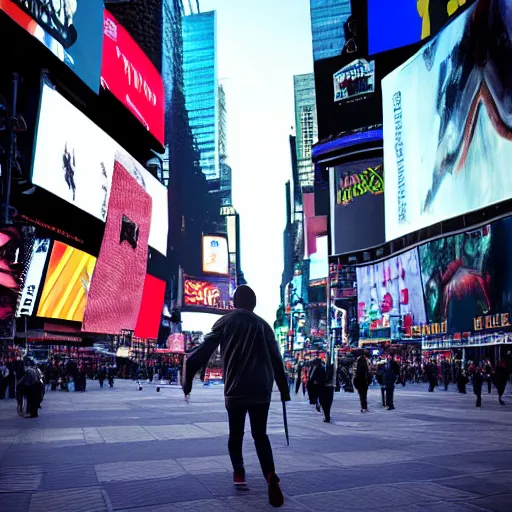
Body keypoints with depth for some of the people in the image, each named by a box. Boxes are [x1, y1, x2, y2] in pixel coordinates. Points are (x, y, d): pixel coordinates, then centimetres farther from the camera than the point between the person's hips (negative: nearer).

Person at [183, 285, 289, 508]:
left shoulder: (226, 322, 4)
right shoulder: (263, 324, 10)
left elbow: (204, 350, -3)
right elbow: (276, 360, 10)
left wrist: (188, 377, 2)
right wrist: (284, 390, 17)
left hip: (235, 390, -2)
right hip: (261, 390, 2)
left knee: (235, 434, 17)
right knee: (260, 435, 8)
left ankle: (238, 473, 12)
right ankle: (270, 475, -12)